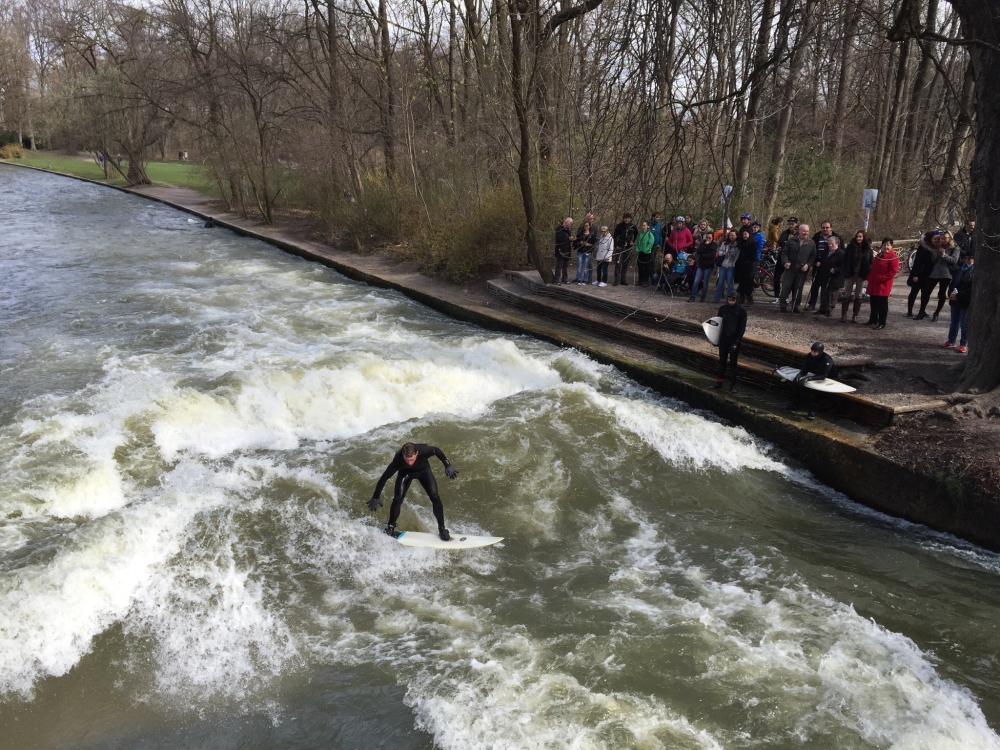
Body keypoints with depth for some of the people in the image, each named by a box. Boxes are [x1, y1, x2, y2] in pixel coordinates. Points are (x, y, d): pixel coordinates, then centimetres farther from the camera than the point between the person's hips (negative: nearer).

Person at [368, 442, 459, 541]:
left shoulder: (424, 450, -40)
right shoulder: (398, 460, -40)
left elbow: (437, 451, -16)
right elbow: (384, 477, -30)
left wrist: (448, 465, -8)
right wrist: (376, 497, -24)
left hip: (424, 470, 1)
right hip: (405, 472, -1)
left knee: (435, 497, -12)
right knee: (398, 499, -15)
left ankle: (441, 529, 4)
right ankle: (390, 528, 8)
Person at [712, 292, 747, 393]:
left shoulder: (741, 310, -9)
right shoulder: (723, 309, 0)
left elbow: (742, 327, -9)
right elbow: (719, 323, 7)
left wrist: (737, 342, -14)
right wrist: (717, 339, 1)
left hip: (735, 340, -3)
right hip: (724, 339, 3)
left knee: (733, 363, 1)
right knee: (722, 361, 11)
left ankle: (733, 385, 5)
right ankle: (719, 382, 20)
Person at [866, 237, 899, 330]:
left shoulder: (893, 257, -9)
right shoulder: (879, 255, 15)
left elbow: (893, 271, -16)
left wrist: (882, 278, -20)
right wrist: (870, 277, 8)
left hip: (883, 285, -8)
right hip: (874, 284, 8)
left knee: (882, 304, -3)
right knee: (873, 303, 14)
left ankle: (881, 323, 2)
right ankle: (874, 320, 27)